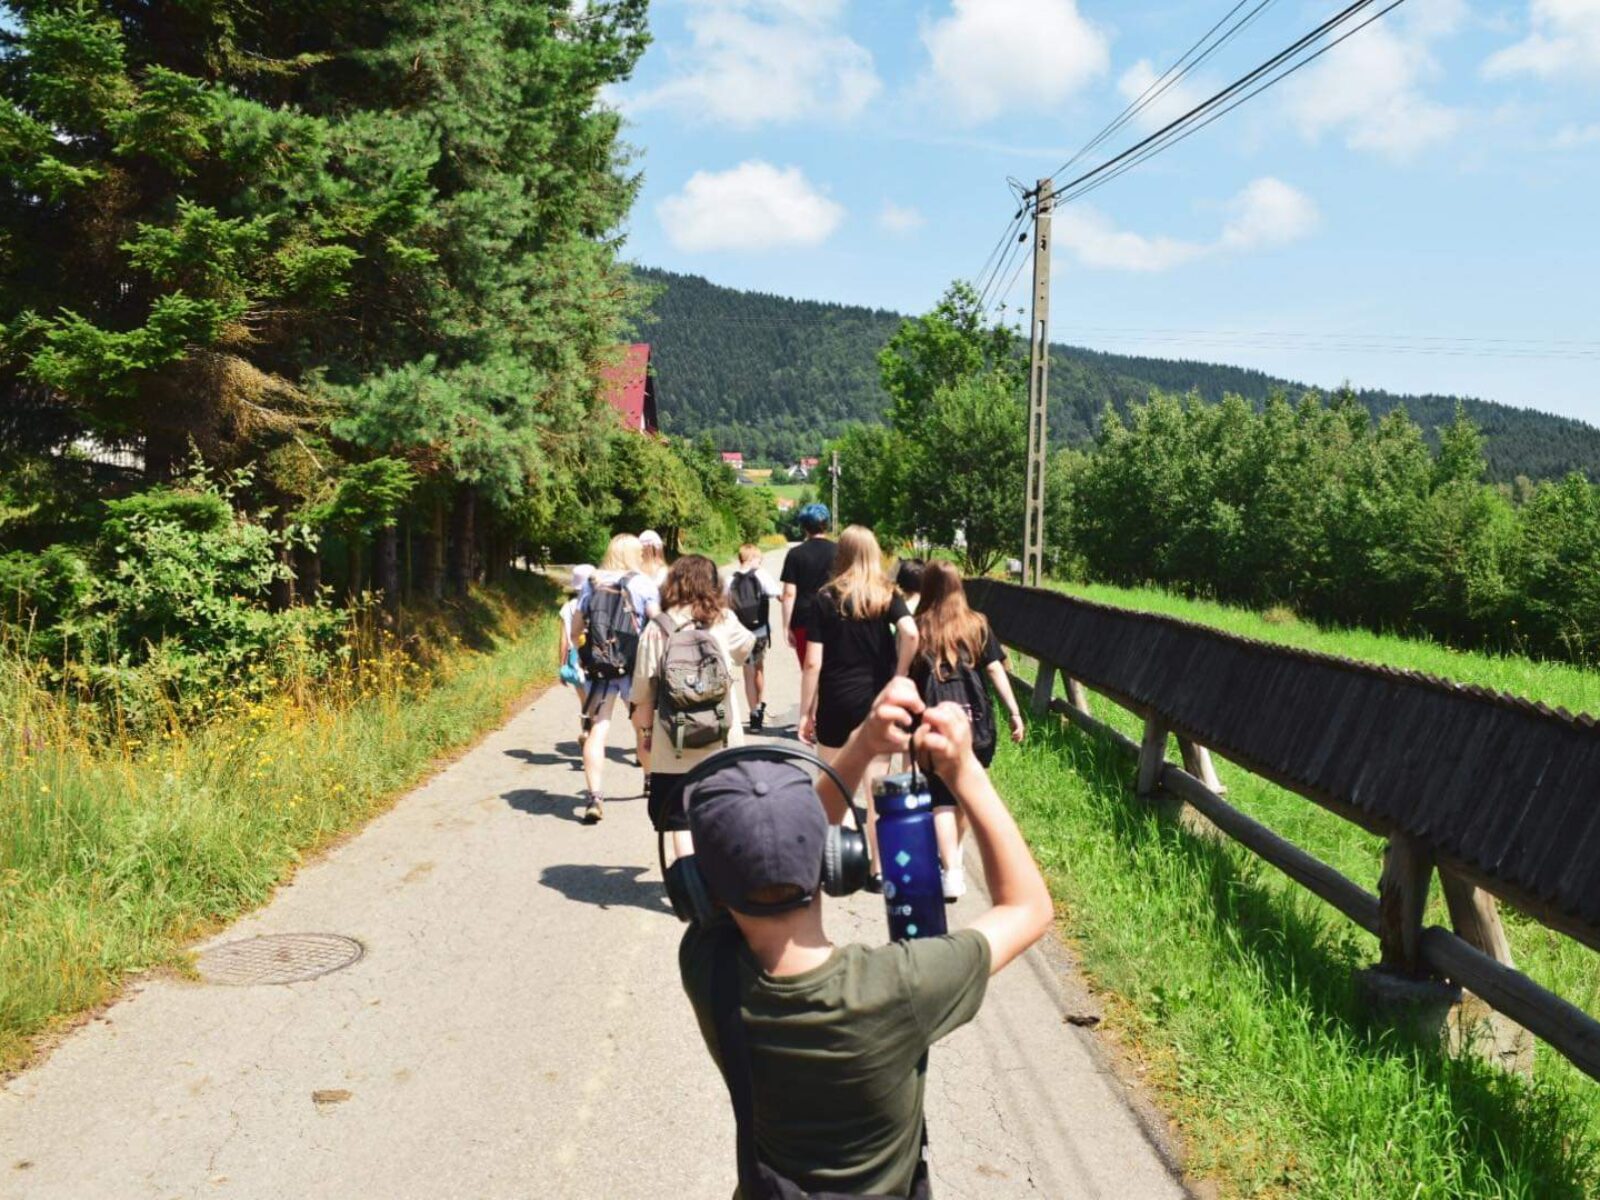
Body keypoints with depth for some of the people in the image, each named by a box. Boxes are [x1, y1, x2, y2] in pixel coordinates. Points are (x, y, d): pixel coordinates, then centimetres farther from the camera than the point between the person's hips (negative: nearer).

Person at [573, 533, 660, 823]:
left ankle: (594, 796, -15)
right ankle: (651, 778, 40)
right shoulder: (643, 583, -1)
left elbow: (576, 630, 9)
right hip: (634, 667, -1)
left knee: (598, 731, -3)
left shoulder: (591, 584, 7)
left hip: (598, 667, 1)